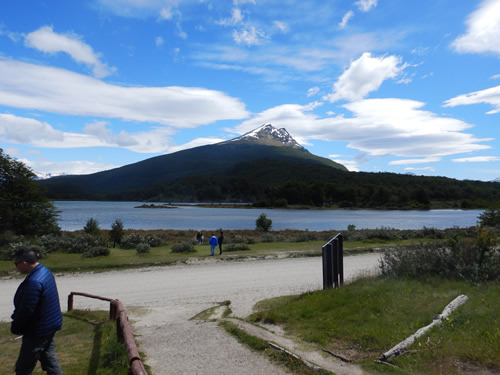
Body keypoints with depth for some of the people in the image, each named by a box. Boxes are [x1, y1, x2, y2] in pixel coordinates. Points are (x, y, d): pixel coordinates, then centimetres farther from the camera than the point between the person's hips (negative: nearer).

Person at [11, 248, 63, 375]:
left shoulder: (34, 282, -28)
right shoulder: (45, 271, 4)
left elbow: (26, 310, -23)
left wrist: (15, 328, -6)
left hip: (37, 333, -9)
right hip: (50, 327, 9)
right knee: (50, 359, 19)